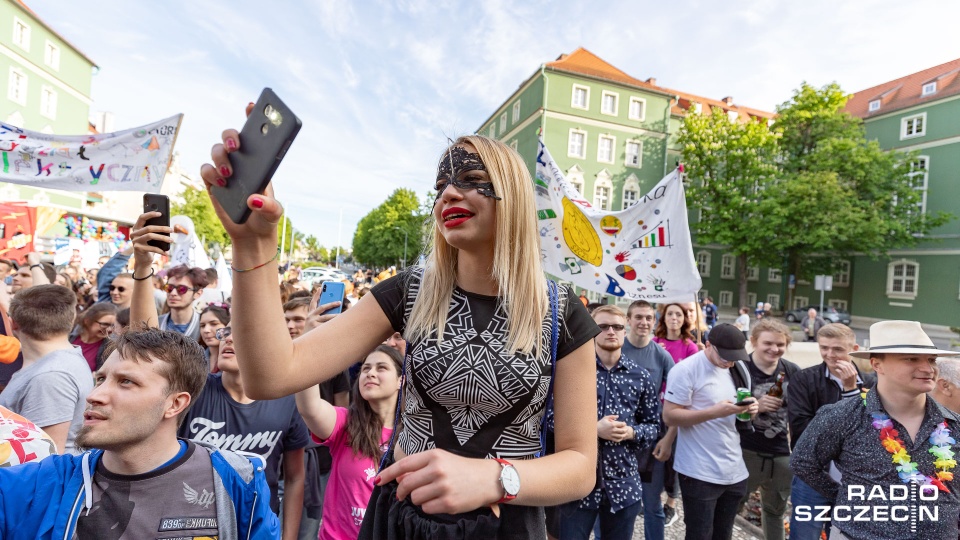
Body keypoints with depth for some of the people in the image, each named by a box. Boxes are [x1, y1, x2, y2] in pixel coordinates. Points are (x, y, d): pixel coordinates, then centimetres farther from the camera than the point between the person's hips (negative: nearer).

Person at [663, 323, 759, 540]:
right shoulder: (685, 370, -15)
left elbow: (733, 413, 17)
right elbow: (669, 416, -18)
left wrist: (748, 409, -6)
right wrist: (714, 412, -27)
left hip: (734, 471, 7)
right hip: (701, 473, -7)